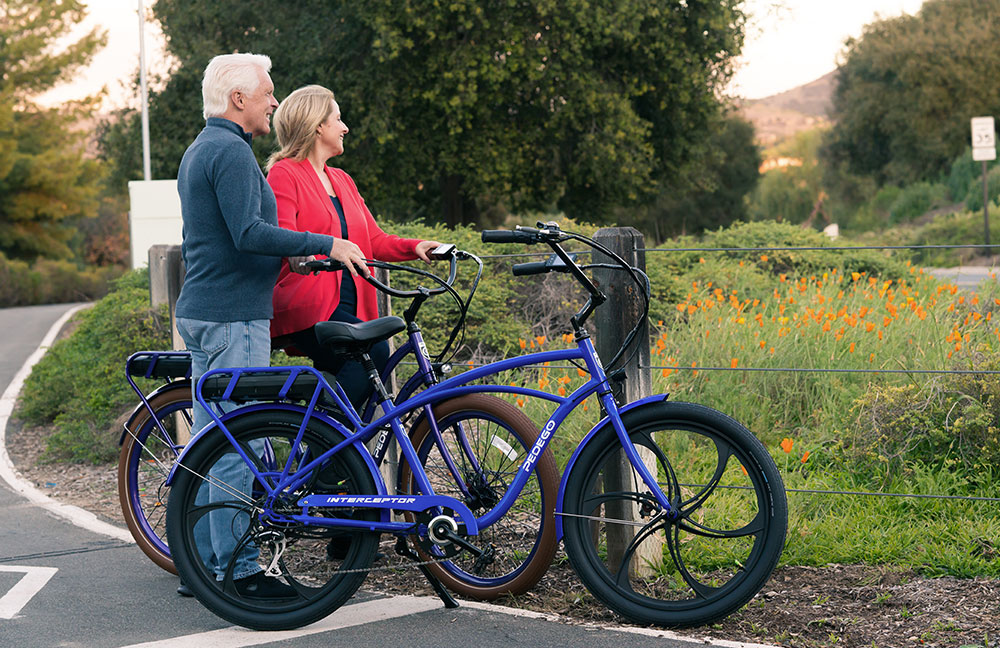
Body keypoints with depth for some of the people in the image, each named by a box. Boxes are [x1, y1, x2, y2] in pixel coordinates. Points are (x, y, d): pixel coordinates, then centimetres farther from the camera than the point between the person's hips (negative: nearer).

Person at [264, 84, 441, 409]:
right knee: (375, 350, -28)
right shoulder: (284, 174, -1)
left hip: (347, 307, 9)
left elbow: (374, 240, 20)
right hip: (305, 309, -8)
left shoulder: (341, 180, 24)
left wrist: (414, 247, 2)